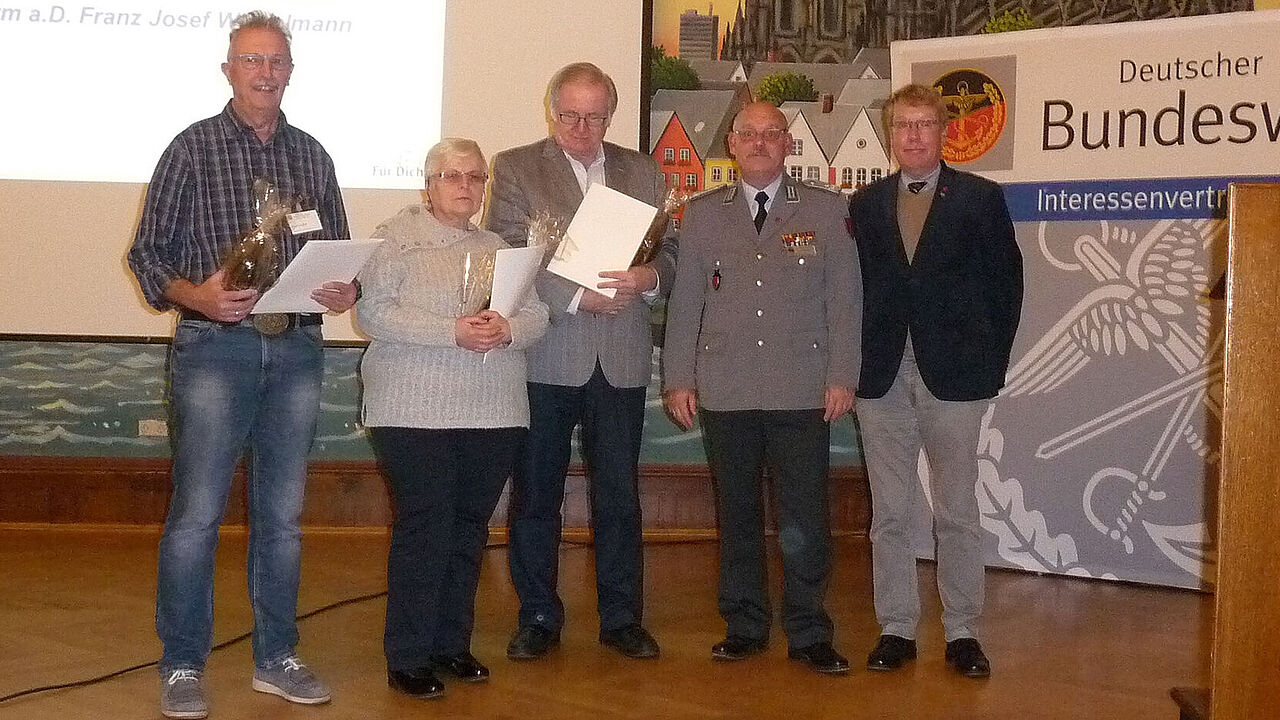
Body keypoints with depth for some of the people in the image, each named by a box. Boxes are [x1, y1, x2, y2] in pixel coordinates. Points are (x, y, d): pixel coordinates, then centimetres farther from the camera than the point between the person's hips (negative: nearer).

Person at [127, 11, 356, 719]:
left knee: (282, 514, 10)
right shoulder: (193, 147, 1)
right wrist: (195, 295, -19)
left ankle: (276, 657, 22)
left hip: (298, 349, 4)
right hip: (215, 346, -4)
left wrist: (346, 288, -6)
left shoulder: (311, 155, 12)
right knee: (196, 513, -3)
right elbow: (146, 250, -1)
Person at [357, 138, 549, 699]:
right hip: (416, 413, -5)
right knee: (424, 528, -5)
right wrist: (452, 331, -19)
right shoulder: (395, 238, 3)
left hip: (493, 415, 5)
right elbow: (373, 311, -10)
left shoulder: (499, 246, 17)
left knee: (469, 529, 9)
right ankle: (408, 658, 5)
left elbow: (536, 314, 10)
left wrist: (507, 330, -13)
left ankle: (452, 645, 22)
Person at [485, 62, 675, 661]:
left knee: (618, 493, 8)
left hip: (622, 357, 2)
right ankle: (538, 618, 20)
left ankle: (621, 617, 20)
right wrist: (578, 295, -18)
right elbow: (510, 256, -8)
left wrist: (648, 277, -13)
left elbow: (671, 250, 9)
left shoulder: (643, 172, 13)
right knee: (536, 492, 7)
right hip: (544, 355, -2)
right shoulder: (515, 168, 3)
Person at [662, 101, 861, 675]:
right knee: (736, 513, 8)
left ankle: (808, 633, 10)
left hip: (802, 390, -2)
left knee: (804, 518, -3)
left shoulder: (825, 209, 8)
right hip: (725, 391, 2)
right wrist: (678, 378, 5)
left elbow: (845, 298, 4)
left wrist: (843, 376, -2)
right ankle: (744, 625, 20)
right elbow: (684, 302, 11)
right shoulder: (702, 214, 12)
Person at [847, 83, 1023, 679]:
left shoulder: (980, 199, 3)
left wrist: (991, 362, -3)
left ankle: (962, 633, 15)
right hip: (882, 378, 3)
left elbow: (1006, 283, 2)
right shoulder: (865, 205, 10)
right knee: (889, 512, 7)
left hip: (954, 378, -2)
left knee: (957, 512, 4)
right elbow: (853, 287, 8)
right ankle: (896, 629, 18)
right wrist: (855, 364, 0)